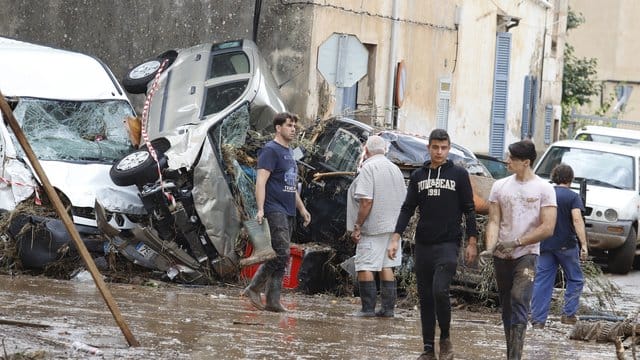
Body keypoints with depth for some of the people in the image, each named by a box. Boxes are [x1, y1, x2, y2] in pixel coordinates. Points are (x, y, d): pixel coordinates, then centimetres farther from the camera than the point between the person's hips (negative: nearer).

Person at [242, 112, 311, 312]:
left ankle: (273, 301, 5)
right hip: (275, 210, -9)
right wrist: (260, 209, -24)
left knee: (281, 257, 5)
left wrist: (302, 208, 26)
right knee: (281, 253, -17)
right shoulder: (270, 150, -7)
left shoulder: (289, 152, 22)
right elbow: (261, 181, -15)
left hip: (288, 212, 9)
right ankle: (253, 289, -8)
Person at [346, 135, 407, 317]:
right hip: (393, 226, 8)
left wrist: (357, 226, -14)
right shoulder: (395, 169, 13)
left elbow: (366, 201, -19)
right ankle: (388, 307, 9)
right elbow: (403, 199, 16)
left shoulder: (368, 168, -11)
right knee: (386, 266, 11)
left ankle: (368, 308, -6)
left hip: (373, 227, -8)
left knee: (365, 267, -4)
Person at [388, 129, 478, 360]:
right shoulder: (418, 176, 11)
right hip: (423, 245, 4)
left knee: (440, 290, -19)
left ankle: (445, 338, 0)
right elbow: (407, 209, 11)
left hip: (448, 244, -4)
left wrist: (472, 242, -1)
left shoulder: (459, 175, 3)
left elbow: (469, 210, 4)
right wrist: (396, 238, 2)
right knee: (425, 297, 4)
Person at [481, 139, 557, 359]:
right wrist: (490, 247, -14)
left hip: (526, 255, -4)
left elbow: (547, 228, -8)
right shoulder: (500, 186, 7)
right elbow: (494, 221, 4)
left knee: (519, 301, -20)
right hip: (502, 257, 4)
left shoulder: (544, 189, -3)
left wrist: (517, 242, -14)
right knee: (507, 307, 9)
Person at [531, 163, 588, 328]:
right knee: (575, 279, 13)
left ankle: (538, 319, -1)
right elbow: (577, 220, -19)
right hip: (566, 245, -4)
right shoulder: (573, 197, -7)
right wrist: (583, 245, -22)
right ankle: (568, 314, 8)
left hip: (545, 245, 4)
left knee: (542, 282, 4)